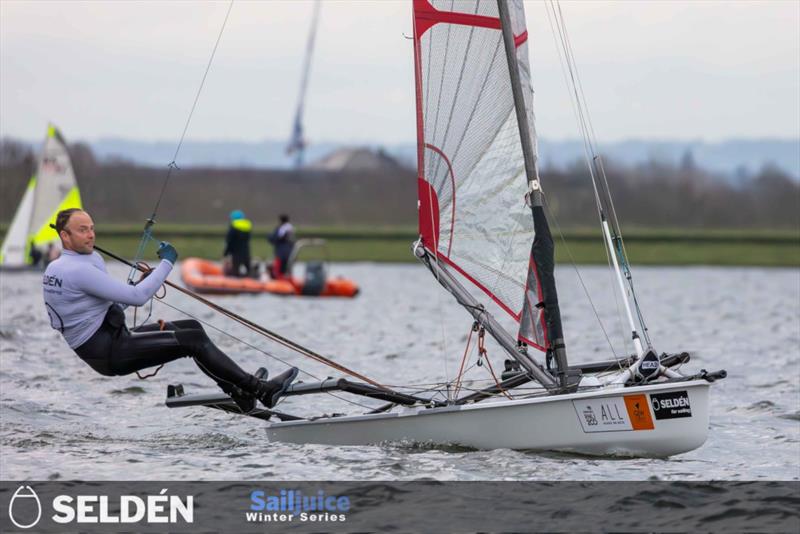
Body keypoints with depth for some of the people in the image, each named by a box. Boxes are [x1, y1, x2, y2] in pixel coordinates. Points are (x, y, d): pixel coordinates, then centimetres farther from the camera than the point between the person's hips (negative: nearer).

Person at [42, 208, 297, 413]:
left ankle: (240, 392, 16)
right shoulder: (78, 270, -20)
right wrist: (167, 263, -10)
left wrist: (141, 284, 16)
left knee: (191, 328, 12)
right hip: (109, 352, -10)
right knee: (194, 339, -14)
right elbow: (136, 297, -22)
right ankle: (260, 390, -9)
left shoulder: (54, 268, 13)